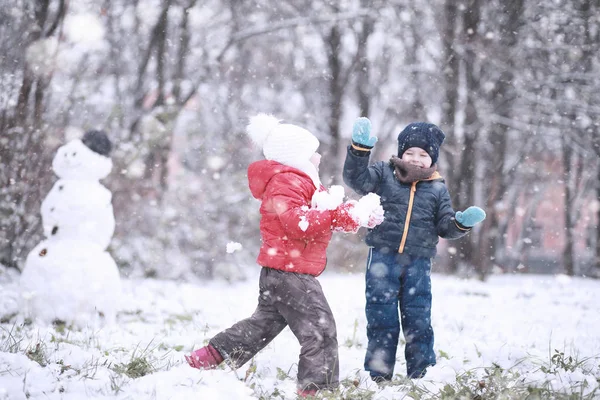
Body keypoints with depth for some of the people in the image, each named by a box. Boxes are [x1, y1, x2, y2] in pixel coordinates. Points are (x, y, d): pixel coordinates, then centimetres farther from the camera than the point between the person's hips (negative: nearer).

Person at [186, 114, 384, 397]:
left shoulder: (301, 182, 21)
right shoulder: (284, 182, -15)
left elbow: (331, 215, 19)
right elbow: (298, 222, -29)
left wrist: (359, 215, 3)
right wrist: (334, 211, -26)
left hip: (279, 273, 11)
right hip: (291, 273, -11)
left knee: (264, 323, 20)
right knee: (320, 328, -12)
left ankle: (208, 357, 25)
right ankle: (318, 386, -11)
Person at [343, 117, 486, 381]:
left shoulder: (437, 188, 8)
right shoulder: (384, 174, 3)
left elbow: (445, 227, 10)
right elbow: (356, 178, -11)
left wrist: (462, 223, -11)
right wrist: (360, 149, -24)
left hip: (418, 263, 1)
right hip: (383, 258, -1)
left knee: (418, 320, 6)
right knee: (381, 319, 2)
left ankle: (419, 375, 17)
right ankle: (379, 375, 10)